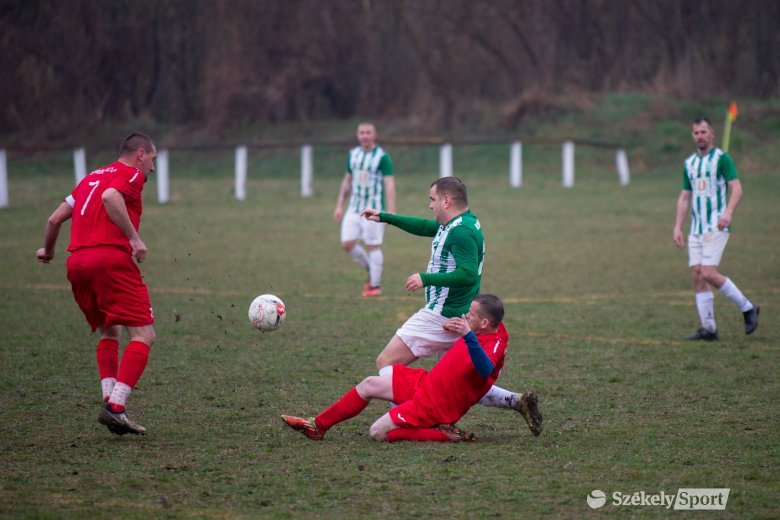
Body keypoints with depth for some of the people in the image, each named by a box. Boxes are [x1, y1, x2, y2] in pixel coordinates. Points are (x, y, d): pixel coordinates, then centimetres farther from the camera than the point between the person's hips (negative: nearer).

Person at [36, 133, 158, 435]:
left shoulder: (91, 178, 27)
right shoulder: (131, 174, 6)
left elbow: (55, 219, 27)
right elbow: (110, 197, -17)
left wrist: (48, 250, 44)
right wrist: (134, 238, -18)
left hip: (76, 263, 8)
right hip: (111, 258, -8)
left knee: (109, 333, 22)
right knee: (143, 336, -7)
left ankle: (109, 399, 5)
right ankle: (115, 407, -20)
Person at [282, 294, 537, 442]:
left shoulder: (495, 345, -28)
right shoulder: (492, 330, -1)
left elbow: (484, 369, -52)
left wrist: (468, 336, -63)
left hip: (435, 405, -10)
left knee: (378, 432, -13)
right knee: (370, 384, 12)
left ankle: (442, 434, -5)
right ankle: (317, 426, 22)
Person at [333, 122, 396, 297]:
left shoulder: (382, 157, -8)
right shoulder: (353, 154, 10)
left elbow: (389, 184, -12)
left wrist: (391, 210, -20)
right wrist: (339, 205, 16)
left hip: (374, 210, -6)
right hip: (354, 209, 6)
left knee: (373, 246, -4)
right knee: (347, 244, -3)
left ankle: (375, 285, 5)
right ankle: (371, 271, 18)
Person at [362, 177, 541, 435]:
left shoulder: (461, 231, -17)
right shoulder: (465, 223, 14)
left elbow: (468, 274, -27)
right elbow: (425, 227, 30)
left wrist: (426, 279, -21)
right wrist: (385, 217, 31)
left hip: (441, 317, -10)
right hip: (457, 320, 10)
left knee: (386, 362, -5)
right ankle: (518, 401, 4)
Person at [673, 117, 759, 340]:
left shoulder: (722, 158, -4)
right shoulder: (689, 163, 15)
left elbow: (736, 188, -13)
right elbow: (684, 197, 20)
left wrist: (728, 212, -28)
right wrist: (677, 227, 12)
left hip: (716, 227, -7)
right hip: (696, 228, 7)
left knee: (708, 274, -15)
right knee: (697, 275, 0)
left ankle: (747, 308, 2)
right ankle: (708, 328, 5)